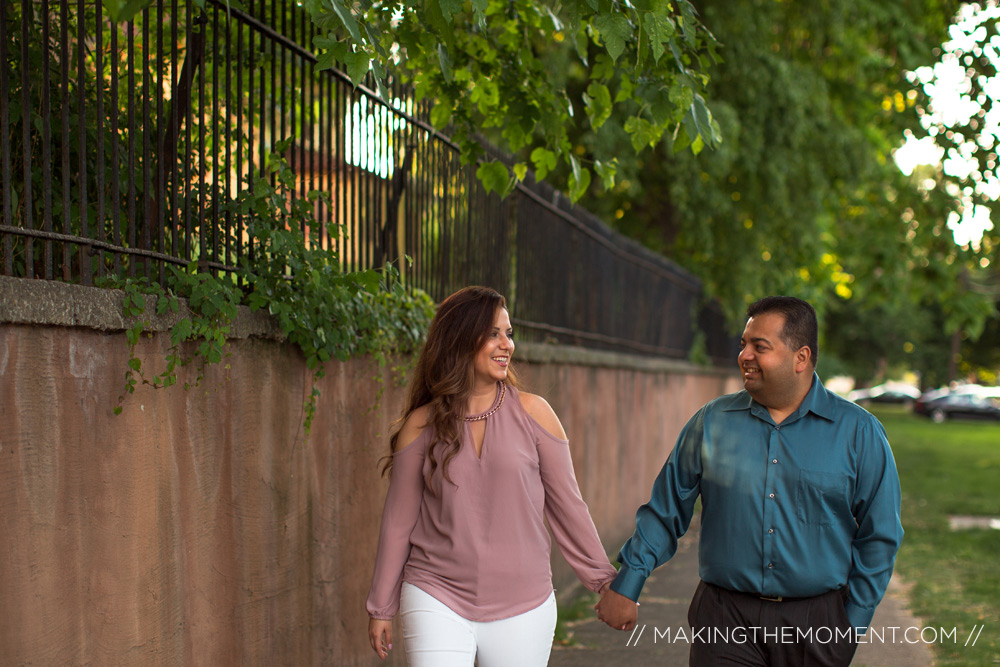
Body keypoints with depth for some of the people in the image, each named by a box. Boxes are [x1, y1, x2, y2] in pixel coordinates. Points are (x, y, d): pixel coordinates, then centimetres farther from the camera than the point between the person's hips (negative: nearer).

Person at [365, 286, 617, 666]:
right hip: (437, 600, 0)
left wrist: (603, 580, 5)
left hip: (522, 607, 1)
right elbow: (398, 520, 7)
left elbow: (566, 504, 5)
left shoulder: (531, 413, -1)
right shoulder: (422, 425, 1)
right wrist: (381, 608, 10)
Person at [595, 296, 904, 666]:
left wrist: (852, 624, -1)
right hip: (724, 619, 1)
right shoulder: (711, 422, 3)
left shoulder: (858, 431, -1)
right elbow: (665, 511, 9)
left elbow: (879, 536, 2)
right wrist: (625, 586, 5)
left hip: (816, 621, 0)